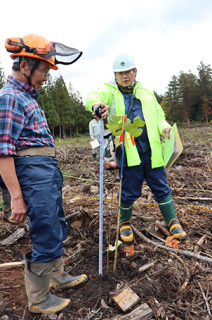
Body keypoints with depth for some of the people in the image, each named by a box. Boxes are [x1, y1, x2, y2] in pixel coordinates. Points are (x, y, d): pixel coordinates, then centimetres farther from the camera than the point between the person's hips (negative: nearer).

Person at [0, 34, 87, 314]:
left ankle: (58, 276, 41)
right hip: (34, 173, -10)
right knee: (46, 238, 0)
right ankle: (38, 300, 22)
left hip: (49, 171, 10)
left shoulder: (27, 96, 17)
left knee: (57, 229, 21)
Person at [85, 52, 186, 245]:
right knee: (130, 192, 5)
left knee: (162, 188, 10)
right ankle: (125, 224, 31)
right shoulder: (110, 91, 6)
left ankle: (173, 222, 28)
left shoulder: (146, 92, 17)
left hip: (152, 151, 3)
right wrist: (96, 104, -41)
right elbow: (93, 97, -16)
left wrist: (164, 126, -3)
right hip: (129, 152, -3)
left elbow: (159, 115, 21)